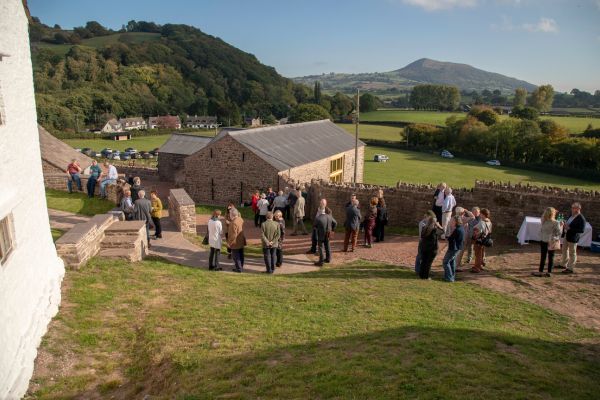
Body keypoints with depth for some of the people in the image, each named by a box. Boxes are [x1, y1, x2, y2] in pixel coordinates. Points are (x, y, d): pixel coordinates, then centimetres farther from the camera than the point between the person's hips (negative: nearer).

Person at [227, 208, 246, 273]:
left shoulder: (234, 223, -27)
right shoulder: (241, 220, 0)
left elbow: (233, 235, -25)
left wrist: (229, 242, -14)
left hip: (235, 243, -9)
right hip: (241, 242, 9)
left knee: (236, 256, 5)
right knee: (240, 256, 18)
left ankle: (239, 269, 12)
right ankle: (241, 267, 29)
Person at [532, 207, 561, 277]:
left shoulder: (543, 222, -8)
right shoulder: (556, 223, -14)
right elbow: (559, 232, -13)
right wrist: (561, 225, 2)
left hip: (543, 241, 2)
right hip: (552, 242, -1)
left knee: (543, 257, 7)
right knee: (551, 257, 7)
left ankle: (540, 272, 10)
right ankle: (549, 272, 11)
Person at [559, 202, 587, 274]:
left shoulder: (581, 218, -21)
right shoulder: (571, 215, 5)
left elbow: (582, 230, -25)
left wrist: (569, 228, -27)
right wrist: (565, 225, -3)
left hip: (573, 238, -9)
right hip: (566, 235, 9)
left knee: (572, 253, 3)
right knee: (564, 250, 21)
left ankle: (570, 269, 14)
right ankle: (564, 264, 38)